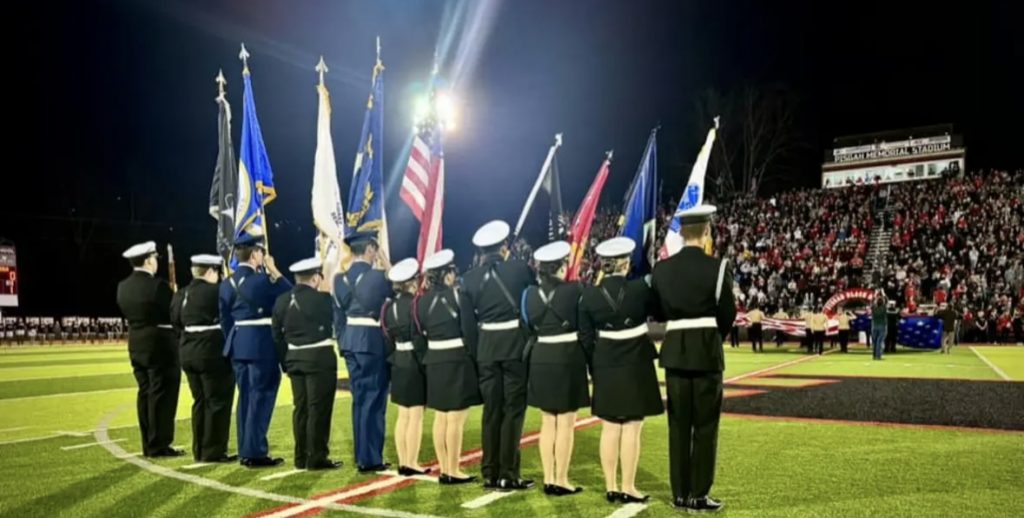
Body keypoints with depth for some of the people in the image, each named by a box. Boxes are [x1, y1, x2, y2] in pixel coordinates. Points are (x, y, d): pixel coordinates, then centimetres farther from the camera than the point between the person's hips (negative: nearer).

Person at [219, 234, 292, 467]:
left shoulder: (227, 283, 9)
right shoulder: (261, 279, -15)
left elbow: (225, 319, 13)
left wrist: (233, 343, 20)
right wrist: (274, 270, -2)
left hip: (239, 345, 8)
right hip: (262, 346, -8)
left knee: (246, 397, 13)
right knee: (261, 397, -1)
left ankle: (246, 451, 19)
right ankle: (255, 452, 2)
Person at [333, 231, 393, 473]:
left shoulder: (340, 279, 7)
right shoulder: (378, 277, -12)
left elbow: (338, 315, 11)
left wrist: (343, 342, 19)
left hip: (350, 341, 7)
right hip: (373, 342, -6)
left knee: (359, 398, 14)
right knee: (373, 400, 0)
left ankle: (362, 456, 20)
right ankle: (370, 459, 4)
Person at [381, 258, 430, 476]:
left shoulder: (390, 305, 8)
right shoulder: (415, 304, -15)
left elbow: (388, 337, 10)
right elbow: (418, 338, -18)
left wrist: (393, 359, 15)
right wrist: (426, 364, -12)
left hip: (399, 364, 8)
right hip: (414, 364, -8)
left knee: (403, 416, 13)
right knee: (415, 416, 0)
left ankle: (403, 462, 18)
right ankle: (412, 464, 4)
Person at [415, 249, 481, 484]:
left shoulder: (422, 301, 5)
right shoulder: (456, 296, -12)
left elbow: (421, 332, 10)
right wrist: (477, 356, 2)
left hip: (435, 361, 7)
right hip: (457, 361, -7)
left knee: (441, 418, 13)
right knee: (456, 420, -1)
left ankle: (444, 469, 19)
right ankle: (453, 472, 3)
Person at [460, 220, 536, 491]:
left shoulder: (470, 278, 2)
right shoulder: (520, 268, -6)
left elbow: (467, 323, 3)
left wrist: (478, 350, 13)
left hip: (486, 348, 3)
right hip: (516, 345, -3)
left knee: (491, 411, 10)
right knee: (513, 410, 2)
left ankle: (490, 473, 16)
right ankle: (508, 475, 3)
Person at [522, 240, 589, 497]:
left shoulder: (530, 293, 1)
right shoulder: (574, 289, -11)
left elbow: (529, 327, 9)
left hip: (541, 360, 5)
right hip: (568, 359, -5)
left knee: (548, 423, 13)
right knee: (565, 424, 3)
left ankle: (548, 480, 18)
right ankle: (561, 481, 8)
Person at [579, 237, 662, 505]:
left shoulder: (589, 294, -5)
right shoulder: (639, 288, -12)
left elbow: (586, 338, 0)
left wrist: (595, 367, 11)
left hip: (605, 367, 3)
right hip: (635, 366, -3)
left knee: (609, 429, 10)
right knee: (631, 429, 3)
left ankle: (610, 488, 17)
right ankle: (628, 489, 9)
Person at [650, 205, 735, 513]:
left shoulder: (661, 268, 1)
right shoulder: (717, 267, -9)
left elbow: (657, 312, 6)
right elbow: (728, 314, -4)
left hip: (674, 350, 3)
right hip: (707, 351, -3)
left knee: (678, 425, 9)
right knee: (705, 426, 5)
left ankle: (680, 494, 15)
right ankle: (699, 496, 9)